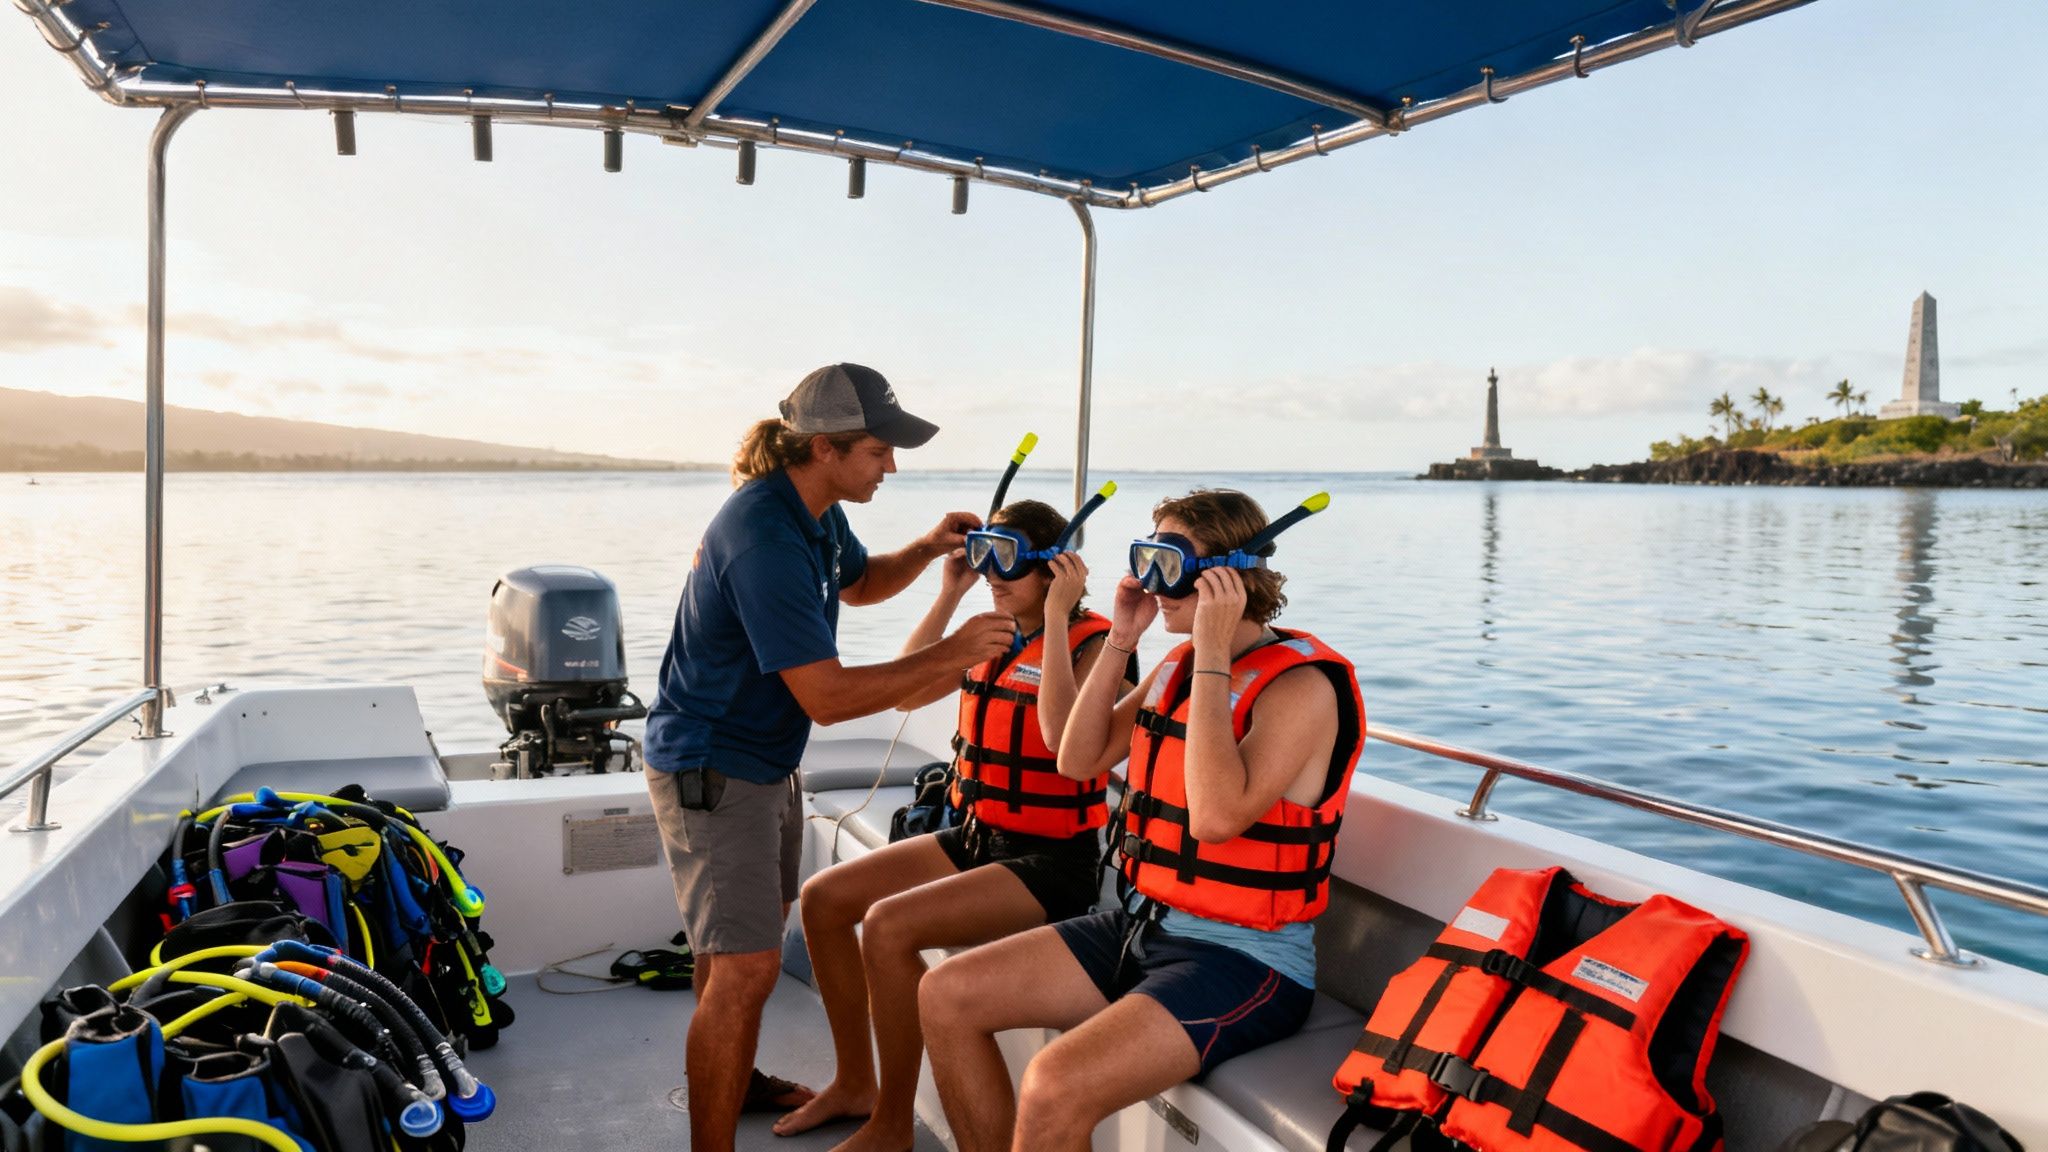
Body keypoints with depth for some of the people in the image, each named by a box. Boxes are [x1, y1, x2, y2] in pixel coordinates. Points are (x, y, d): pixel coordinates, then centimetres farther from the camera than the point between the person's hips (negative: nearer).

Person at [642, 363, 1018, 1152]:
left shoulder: (814, 510, 1)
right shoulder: (766, 539, -30)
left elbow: (857, 583, 21)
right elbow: (827, 696, -31)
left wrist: (927, 549, 2)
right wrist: (951, 655, -27)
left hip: (766, 760, 10)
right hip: (709, 768, -10)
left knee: (749, 932, 24)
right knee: (746, 964, -13)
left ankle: (729, 1078, 44)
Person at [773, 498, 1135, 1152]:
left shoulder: (1091, 643, -13)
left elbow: (1064, 738, -31)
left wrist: (1055, 617, -26)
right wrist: (950, 595, 0)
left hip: (1052, 860, -8)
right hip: (977, 837, 8)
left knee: (888, 925, -25)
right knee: (823, 898, 2)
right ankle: (855, 1082, 17)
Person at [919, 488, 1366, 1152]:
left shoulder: (1301, 685, -17)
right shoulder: (1178, 666, 10)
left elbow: (1218, 815, -30)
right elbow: (1079, 759, 10)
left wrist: (1213, 657, -26)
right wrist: (1118, 643, 1)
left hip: (1241, 958, -8)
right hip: (1144, 924, 9)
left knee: (1055, 1088, -29)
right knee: (946, 997, 2)